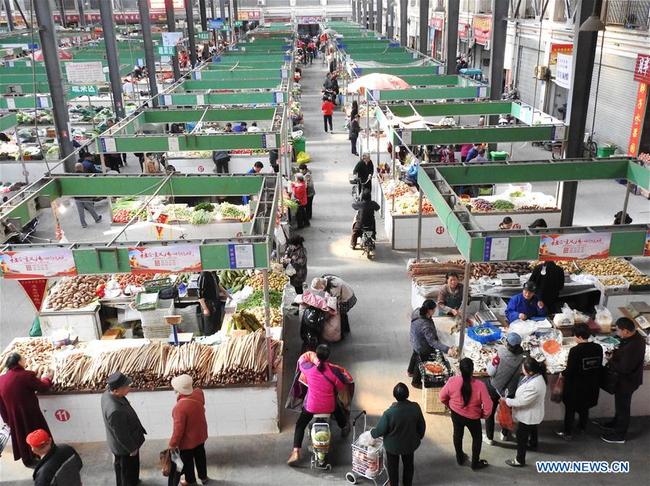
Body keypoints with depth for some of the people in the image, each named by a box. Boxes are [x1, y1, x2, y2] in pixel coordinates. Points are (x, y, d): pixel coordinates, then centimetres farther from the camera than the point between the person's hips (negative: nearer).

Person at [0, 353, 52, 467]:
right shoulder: (27, 375, -21)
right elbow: (43, 387, -6)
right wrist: (47, 378, 15)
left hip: (14, 417, 5)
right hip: (31, 415, -4)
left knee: (21, 437, 22)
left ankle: (28, 460, 37)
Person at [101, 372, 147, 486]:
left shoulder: (107, 394, -16)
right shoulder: (115, 411, -44)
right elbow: (122, 435, -29)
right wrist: (132, 448, -13)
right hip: (123, 445, -8)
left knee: (121, 466, 32)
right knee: (127, 468, 20)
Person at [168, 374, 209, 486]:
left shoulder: (180, 407, -39)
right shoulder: (199, 393, -21)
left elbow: (178, 429, -29)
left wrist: (172, 445, -13)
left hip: (188, 440, -6)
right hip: (201, 434, 6)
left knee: (187, 461, 23)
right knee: (200, 456, 29)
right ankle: (203, 477, 51)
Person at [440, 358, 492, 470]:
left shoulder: (452, 381, -25)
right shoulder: (479, 385, -32)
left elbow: (442, 397, -9)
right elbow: (488, 406, -25)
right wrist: (484, 415, -3)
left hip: (456, 414, 2)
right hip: (473, 417, -2)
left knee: (458, 434, 28)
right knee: (477, 438, 26)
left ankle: (460, 459, 49)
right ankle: (475, 463, 41)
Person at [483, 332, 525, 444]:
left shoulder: (500, 355, -27)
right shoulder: (521, 358, -19)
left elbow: (491, 372, -21)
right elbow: (520, 372, -5)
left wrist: (490, 363, -4)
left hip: (494, 388, -3)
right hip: (510, 390, 3)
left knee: (490, 413, 18)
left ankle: (489, 438, 30)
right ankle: (505, 434, 46)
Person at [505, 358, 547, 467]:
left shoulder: (534, 386, -42)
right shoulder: (536, 375, -13)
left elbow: (522, 401, -32)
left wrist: (507, 401, -19)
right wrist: (510, 400, 2)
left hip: (528, 415, -9)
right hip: (532, 413, 9)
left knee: (521, 436, 7)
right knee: (532, 428, 35)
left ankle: (520, 460, 23)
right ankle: (533, 443, 62)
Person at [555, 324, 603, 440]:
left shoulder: (575, 350, -27)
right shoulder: (598, 348, -10)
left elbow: (569, 371, -21)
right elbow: (599, 366, 1)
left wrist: (563, 373, 0)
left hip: (575, 386, -5)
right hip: (591, 385, 5)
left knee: (570, 409, 13)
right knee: (585, 406, 27)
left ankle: (567, 432, 24)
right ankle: (582, 427, 45)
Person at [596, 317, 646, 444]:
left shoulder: (632, 346, -36)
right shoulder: (635, 337, -5)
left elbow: (624, 368, -31)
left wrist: (611, 361, -18)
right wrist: (615, 353, -5)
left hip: (627, 381, -9)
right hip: (628, 378, 9)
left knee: (622, 406, 10)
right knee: (620, 404, 27)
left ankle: (620, 435, 29)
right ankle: (615, 424, 48)